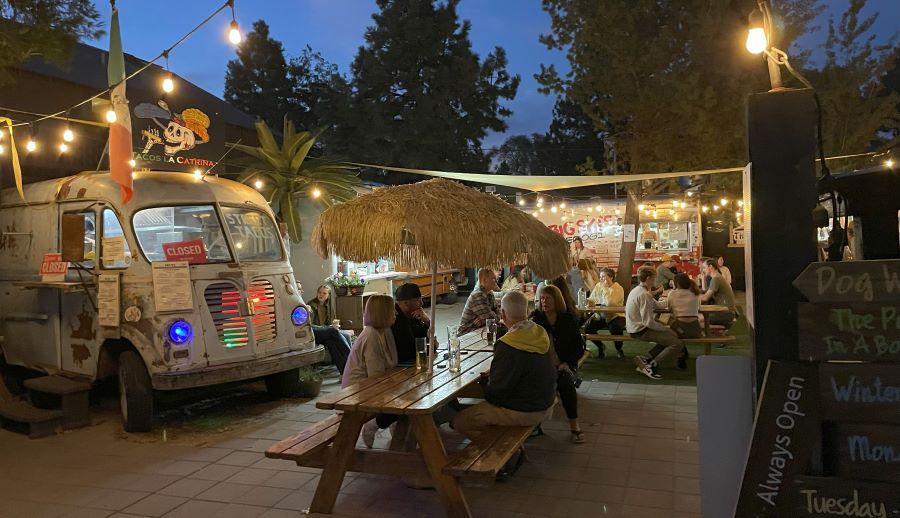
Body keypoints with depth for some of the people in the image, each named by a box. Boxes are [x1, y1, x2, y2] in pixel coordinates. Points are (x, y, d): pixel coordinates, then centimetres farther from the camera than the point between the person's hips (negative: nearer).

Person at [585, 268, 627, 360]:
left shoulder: (618, 288, -13)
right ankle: (600, 346, 12)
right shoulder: (598, 286, 5)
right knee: (587, 328, -17)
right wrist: (587, 301, -20)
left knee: (615, 329, -34)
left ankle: (619, 350, 0)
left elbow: (610, 303, -27)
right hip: (600, 316, 5)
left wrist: (605, 288, -22)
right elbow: (591, 300, 4)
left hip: (615, 316, -5)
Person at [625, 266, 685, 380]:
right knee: (677, 344, -12)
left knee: (672, 336, 17)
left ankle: (646, 359, 7)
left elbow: (654, 305, 15)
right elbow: (649, 322, -22)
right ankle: (651, 366, -9)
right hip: (641, 331, -10)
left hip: (635, 327, 10)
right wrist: (665, 329, -11)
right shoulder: (644, 295, -21)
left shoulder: (636, 290, 9)